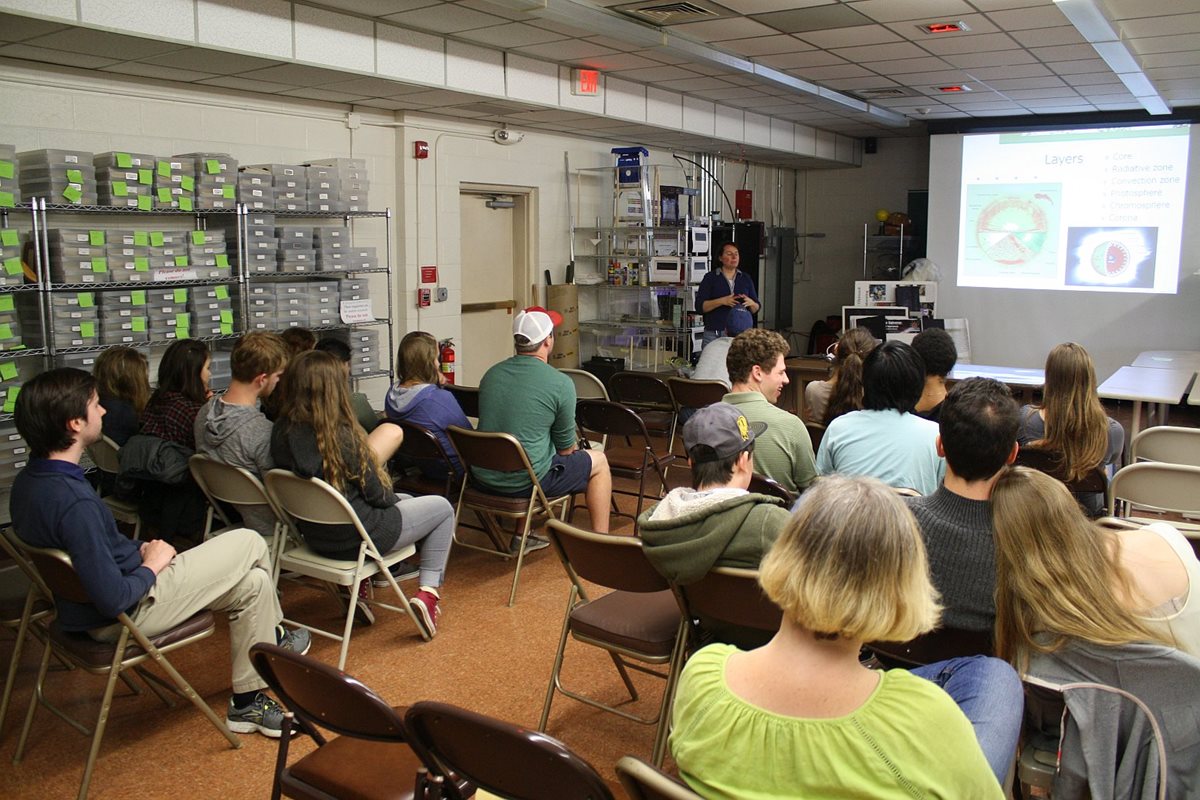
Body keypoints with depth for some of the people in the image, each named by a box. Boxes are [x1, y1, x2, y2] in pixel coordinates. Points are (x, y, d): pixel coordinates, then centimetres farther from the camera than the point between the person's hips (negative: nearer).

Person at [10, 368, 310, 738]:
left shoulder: (28, 482, -1)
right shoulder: (74, 502, -33)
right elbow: (113, 599, -29)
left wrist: (139, 550, 2)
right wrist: (152, 565, -12)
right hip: (126, 615, -10)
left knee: (252, 582, 12)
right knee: (249, 543, -1)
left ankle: (247, 702, 23)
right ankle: (273, 636, 24)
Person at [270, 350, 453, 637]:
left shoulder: (281, 432, -8)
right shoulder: (341, 436, -27)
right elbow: (375, 493, -15)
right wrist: (395, 499, 7)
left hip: (315, 535, 7)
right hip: (353, 540, -7)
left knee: (405, 502, 30)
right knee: (442, 508, 14)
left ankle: (357, 586, 22)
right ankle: (428, 592, 6)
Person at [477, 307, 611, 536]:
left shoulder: (491, 374, 3)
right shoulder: (561, 384, -14)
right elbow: (566, 447, -4)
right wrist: (574, 449, 20)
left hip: (483, 476, 6)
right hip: (525, 481, -6)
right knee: (598, 462, 15)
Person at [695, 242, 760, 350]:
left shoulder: (746, 279, 14)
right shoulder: (710, 278, 4)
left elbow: (756, 309, 16)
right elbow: (699, 306, -5)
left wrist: (751, 303, -8)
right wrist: (722, 301, -17)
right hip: (714, 335, -3)